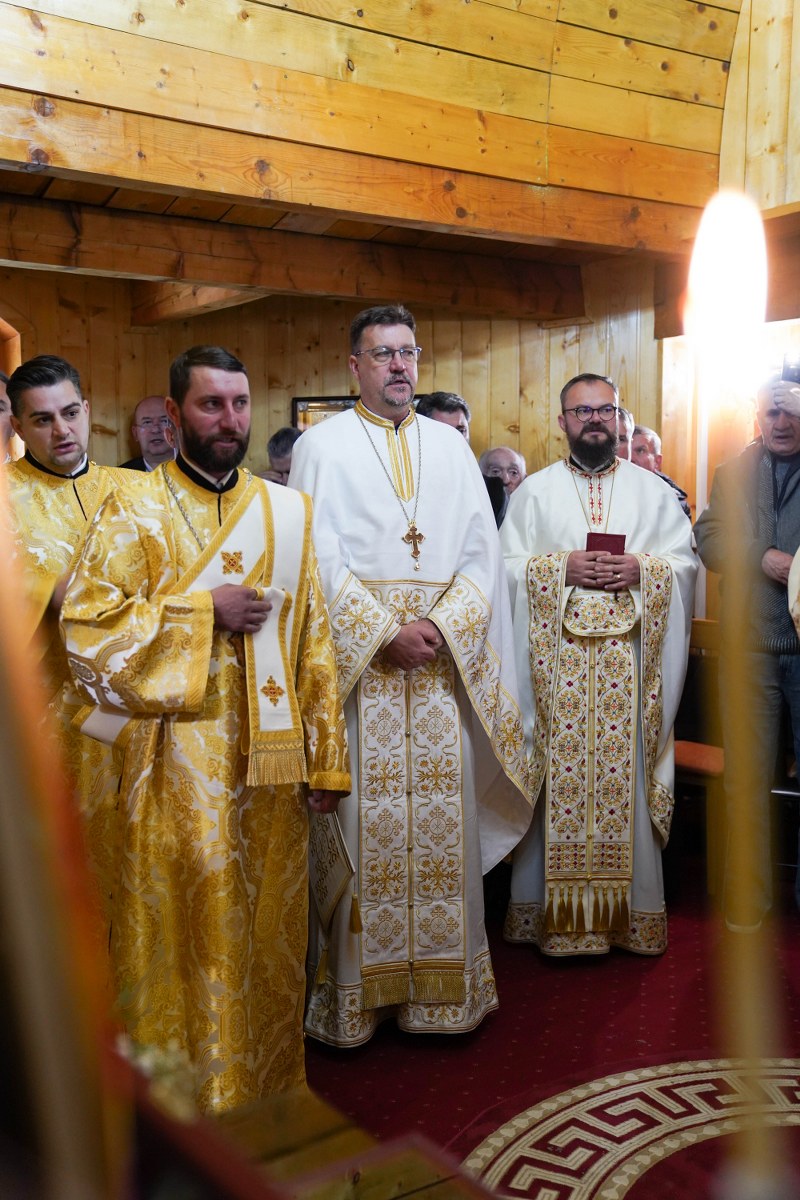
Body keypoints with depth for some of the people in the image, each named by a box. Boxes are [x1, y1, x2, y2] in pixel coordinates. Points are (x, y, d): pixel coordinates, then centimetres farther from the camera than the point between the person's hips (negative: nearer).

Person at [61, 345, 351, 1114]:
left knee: (268, 921, 13)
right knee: (184, 921, 4)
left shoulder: (287, 510, 10)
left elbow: (314, 640, 8)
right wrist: (206, 609, -14)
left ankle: (265, 1078, 31)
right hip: (179, 755, -3)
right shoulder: (136, 508, -1)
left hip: (270, 754, 4)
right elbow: (84, 622, -12)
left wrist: (325, 756, 5)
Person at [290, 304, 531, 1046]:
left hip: (444, 662, 3)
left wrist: (441, 627, -8)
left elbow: (482, 553, 8)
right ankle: (359, 982, 11)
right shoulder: (322, 445, 3)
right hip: (357, 661, -3)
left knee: (445, 815, 5)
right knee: (364, 821, -1)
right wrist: (386, 633, -13)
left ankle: (443, 979, 17)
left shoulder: (451, 448, 14)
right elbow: (319, 559, -5)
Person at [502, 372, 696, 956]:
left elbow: (685, 563, 8)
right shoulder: (535, 491, 11)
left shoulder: (652, 489, 13)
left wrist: (641, 568, -11)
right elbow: (507, 565, 3)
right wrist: (562, 567, -12)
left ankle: (633, 911, 12)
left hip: (630, 659, 1)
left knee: (625, 774, 1)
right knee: (559, 775, 0)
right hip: (556, 658, 0)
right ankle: (557, 909, 10)